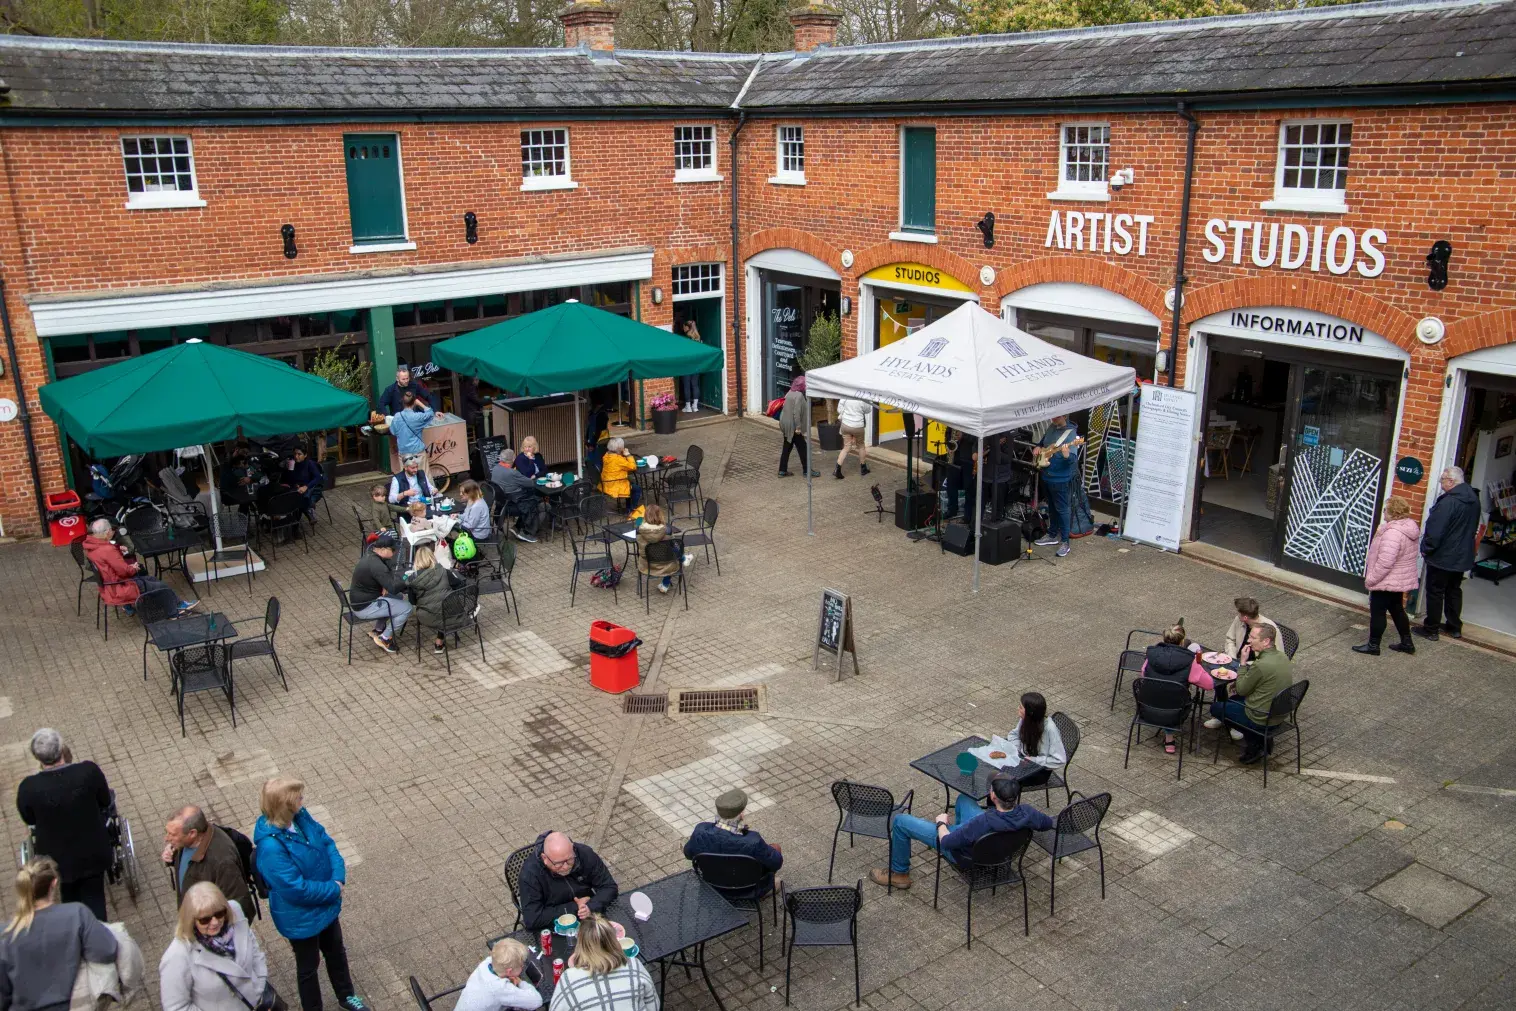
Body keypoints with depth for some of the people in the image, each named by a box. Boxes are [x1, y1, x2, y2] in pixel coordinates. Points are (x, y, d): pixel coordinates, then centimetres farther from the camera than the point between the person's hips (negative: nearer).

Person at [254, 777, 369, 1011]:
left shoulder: (300, 816, -14)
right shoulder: (271, 846, -36)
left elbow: (326, 842, -4)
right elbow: (297, 889, -32)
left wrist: (338, 878, -18)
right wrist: (334, 890, -19)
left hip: (326, 904, 7)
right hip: (301, 918, -7)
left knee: (336, 951, 28)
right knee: (309, 965, 19)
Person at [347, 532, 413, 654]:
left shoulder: (371, 553, 1)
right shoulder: (375, 565, -29)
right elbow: (393, 588, -30)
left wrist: (386, 586, -7)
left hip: (360, 598, 10)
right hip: (364, 607, -10)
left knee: (398, 597, 23)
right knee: (407, 608, -10)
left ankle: (378, 630, 26)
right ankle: (385, 639, 2)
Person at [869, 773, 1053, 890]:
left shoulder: (984, 822, -43)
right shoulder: (1026, 813, -28)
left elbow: (947, 842, -29)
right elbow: (1047, 823, -4)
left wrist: (941, 823, -9)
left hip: (964, 854, -6)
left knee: (900, 821, 4)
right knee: (964, 797, 29)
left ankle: (898, 873, 25)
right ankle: (957, 822, 59)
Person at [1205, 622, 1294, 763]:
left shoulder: (1261, 665, -29)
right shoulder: (1282, 656, -1)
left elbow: (1241, 690, -13)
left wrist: (1243, 662, -8)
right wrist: (1240, 685, 10)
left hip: (1262, 720, -8)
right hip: (1279, 715, 8)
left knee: (1216, 707, 11)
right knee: (1235, 698, 30)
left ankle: (1255, 742, 8)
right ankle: (1262, 739, 17)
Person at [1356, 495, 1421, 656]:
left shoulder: (1393, 532, -29)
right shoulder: (1408, 527, 5)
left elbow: (1385, 562, -32)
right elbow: (1414, 555, 19)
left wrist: (1371, 579, -22)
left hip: (1387, 581, -10)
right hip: (1401, 579, 10)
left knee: (1377, 611, 3)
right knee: (1397, 609, 21)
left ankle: (1373, 645, 14)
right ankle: (1407, 643, 30)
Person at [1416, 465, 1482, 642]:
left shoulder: (1448, 502, -26)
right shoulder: (1474, 500, 4)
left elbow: (1435, 530, -24)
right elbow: (1473, 527, 16)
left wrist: (1426, 548, -10)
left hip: (1442, 556, -8)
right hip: (1463, 556, 8)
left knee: (1435, 592, 2)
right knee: (1454, 590, 19)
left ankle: (1431, 629, 8)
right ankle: (1455, 627, 28)